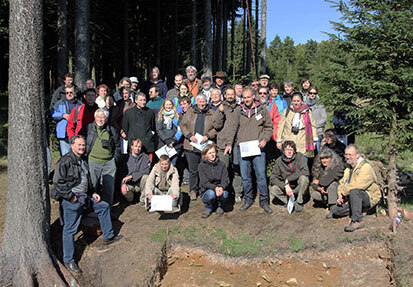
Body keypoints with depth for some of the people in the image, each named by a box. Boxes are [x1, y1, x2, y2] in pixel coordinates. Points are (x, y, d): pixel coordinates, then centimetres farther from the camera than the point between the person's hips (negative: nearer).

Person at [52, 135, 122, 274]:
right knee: (70, 229, -4)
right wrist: (71, 196, -19)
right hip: (71, 200, -9)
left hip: (84, 196, 9)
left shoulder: (83, 160, 14)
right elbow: (58, 182, -18)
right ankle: (68, 260, 6)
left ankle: (108, 236, 31)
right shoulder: (65, 161, -14)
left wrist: (92, 193, 15)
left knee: (104, 206, 17)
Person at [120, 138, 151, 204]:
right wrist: (123, 184, -18)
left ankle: (143, 200, -15)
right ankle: (130, 199, 6)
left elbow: (145, 172, -10)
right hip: (130, 184, 0)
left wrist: (131, 176, -17)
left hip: (141, 182, 0)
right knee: (124, 191, -32)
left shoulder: (145, 157, 2)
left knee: (145, 177, -33)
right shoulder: (127, 158, 5)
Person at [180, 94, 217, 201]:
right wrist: (189, 136, -6)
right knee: (193, 170, 6)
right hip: (191, 146, 1)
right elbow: (182, 125, 8)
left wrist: (208, 136, -10)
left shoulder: (212, 113, 7)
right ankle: (193, 191, 18)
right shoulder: (190, 112, 9)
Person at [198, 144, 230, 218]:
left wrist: (221, 187, -30)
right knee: (211, 193, -35)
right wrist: (214, 188, -33)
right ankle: (209, 208, -1)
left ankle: (220, 207, 4)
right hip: (206, 192, -1)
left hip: (220, 189, 1)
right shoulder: (201, 166, -5)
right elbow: (204, 182, -14)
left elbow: (225, 180, -6)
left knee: (224, 193, -32)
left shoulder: (222, 165, 2)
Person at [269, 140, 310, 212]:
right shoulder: (279, 161, -6)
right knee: (273, 189, -24)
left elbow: (305, 172, -25)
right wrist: (285, 186, -26)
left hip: (299, 187, -1)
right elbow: (273, 178, -10)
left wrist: (288, 179, -23)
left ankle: (299, 202, -11)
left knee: (303, 178, -32)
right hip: (286, 187, 1)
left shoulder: (299, 156, -12)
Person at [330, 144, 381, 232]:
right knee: (335, 210, -9)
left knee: (354, 191, -38)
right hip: (352, 198, 8)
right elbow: (342, 183, 11)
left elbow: (356, 185, -29)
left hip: (369, 198, -8)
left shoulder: (366, 167, -17)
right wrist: (340, 195, -8)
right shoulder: (348, 169, 13)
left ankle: (357, 221, -30)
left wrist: (343, 192, -15)